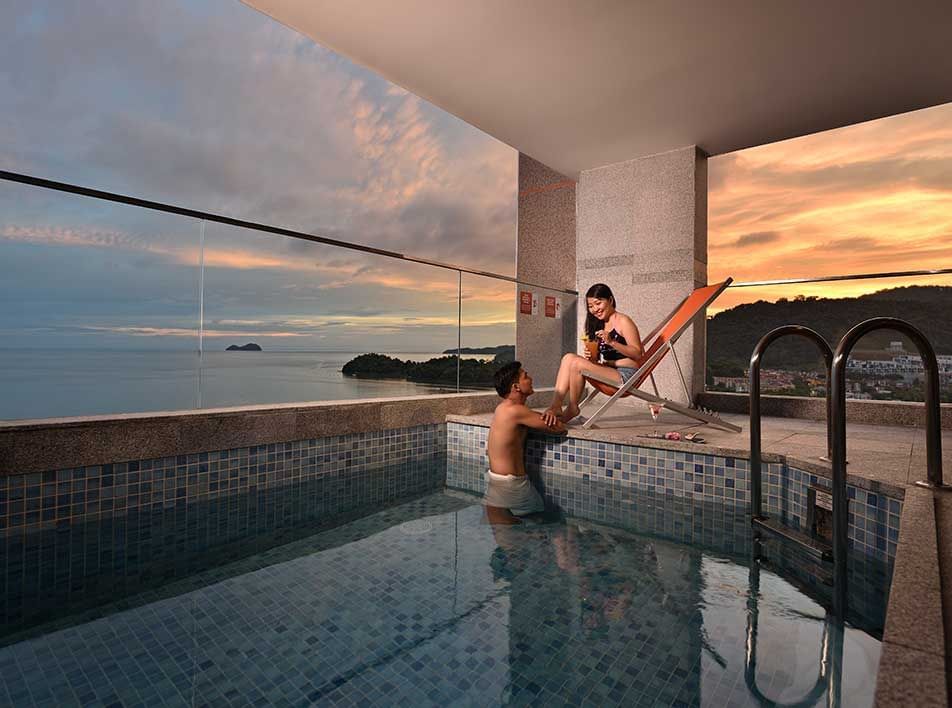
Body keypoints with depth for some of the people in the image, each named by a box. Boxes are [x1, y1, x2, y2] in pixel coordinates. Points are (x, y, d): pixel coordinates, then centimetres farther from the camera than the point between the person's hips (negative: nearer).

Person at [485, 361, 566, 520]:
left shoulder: (504, 407, 9)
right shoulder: (515, 410, -21)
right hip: (510, 483, -10)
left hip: (494, 477, 10)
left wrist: (549, 415, -8)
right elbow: (560, 428, -17)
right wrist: (552, 420, 6)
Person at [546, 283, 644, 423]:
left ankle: (572, 409, -6)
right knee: (569, 358, -9)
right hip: (609, 371, 8)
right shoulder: (599, 324, 17)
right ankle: (555, 405, -18)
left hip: (625, 375, -8)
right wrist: (590, 356, -6)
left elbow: (638, 354, -12)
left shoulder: (623, 321, -5)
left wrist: (611, 342, -23)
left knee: (577, 363, -23)